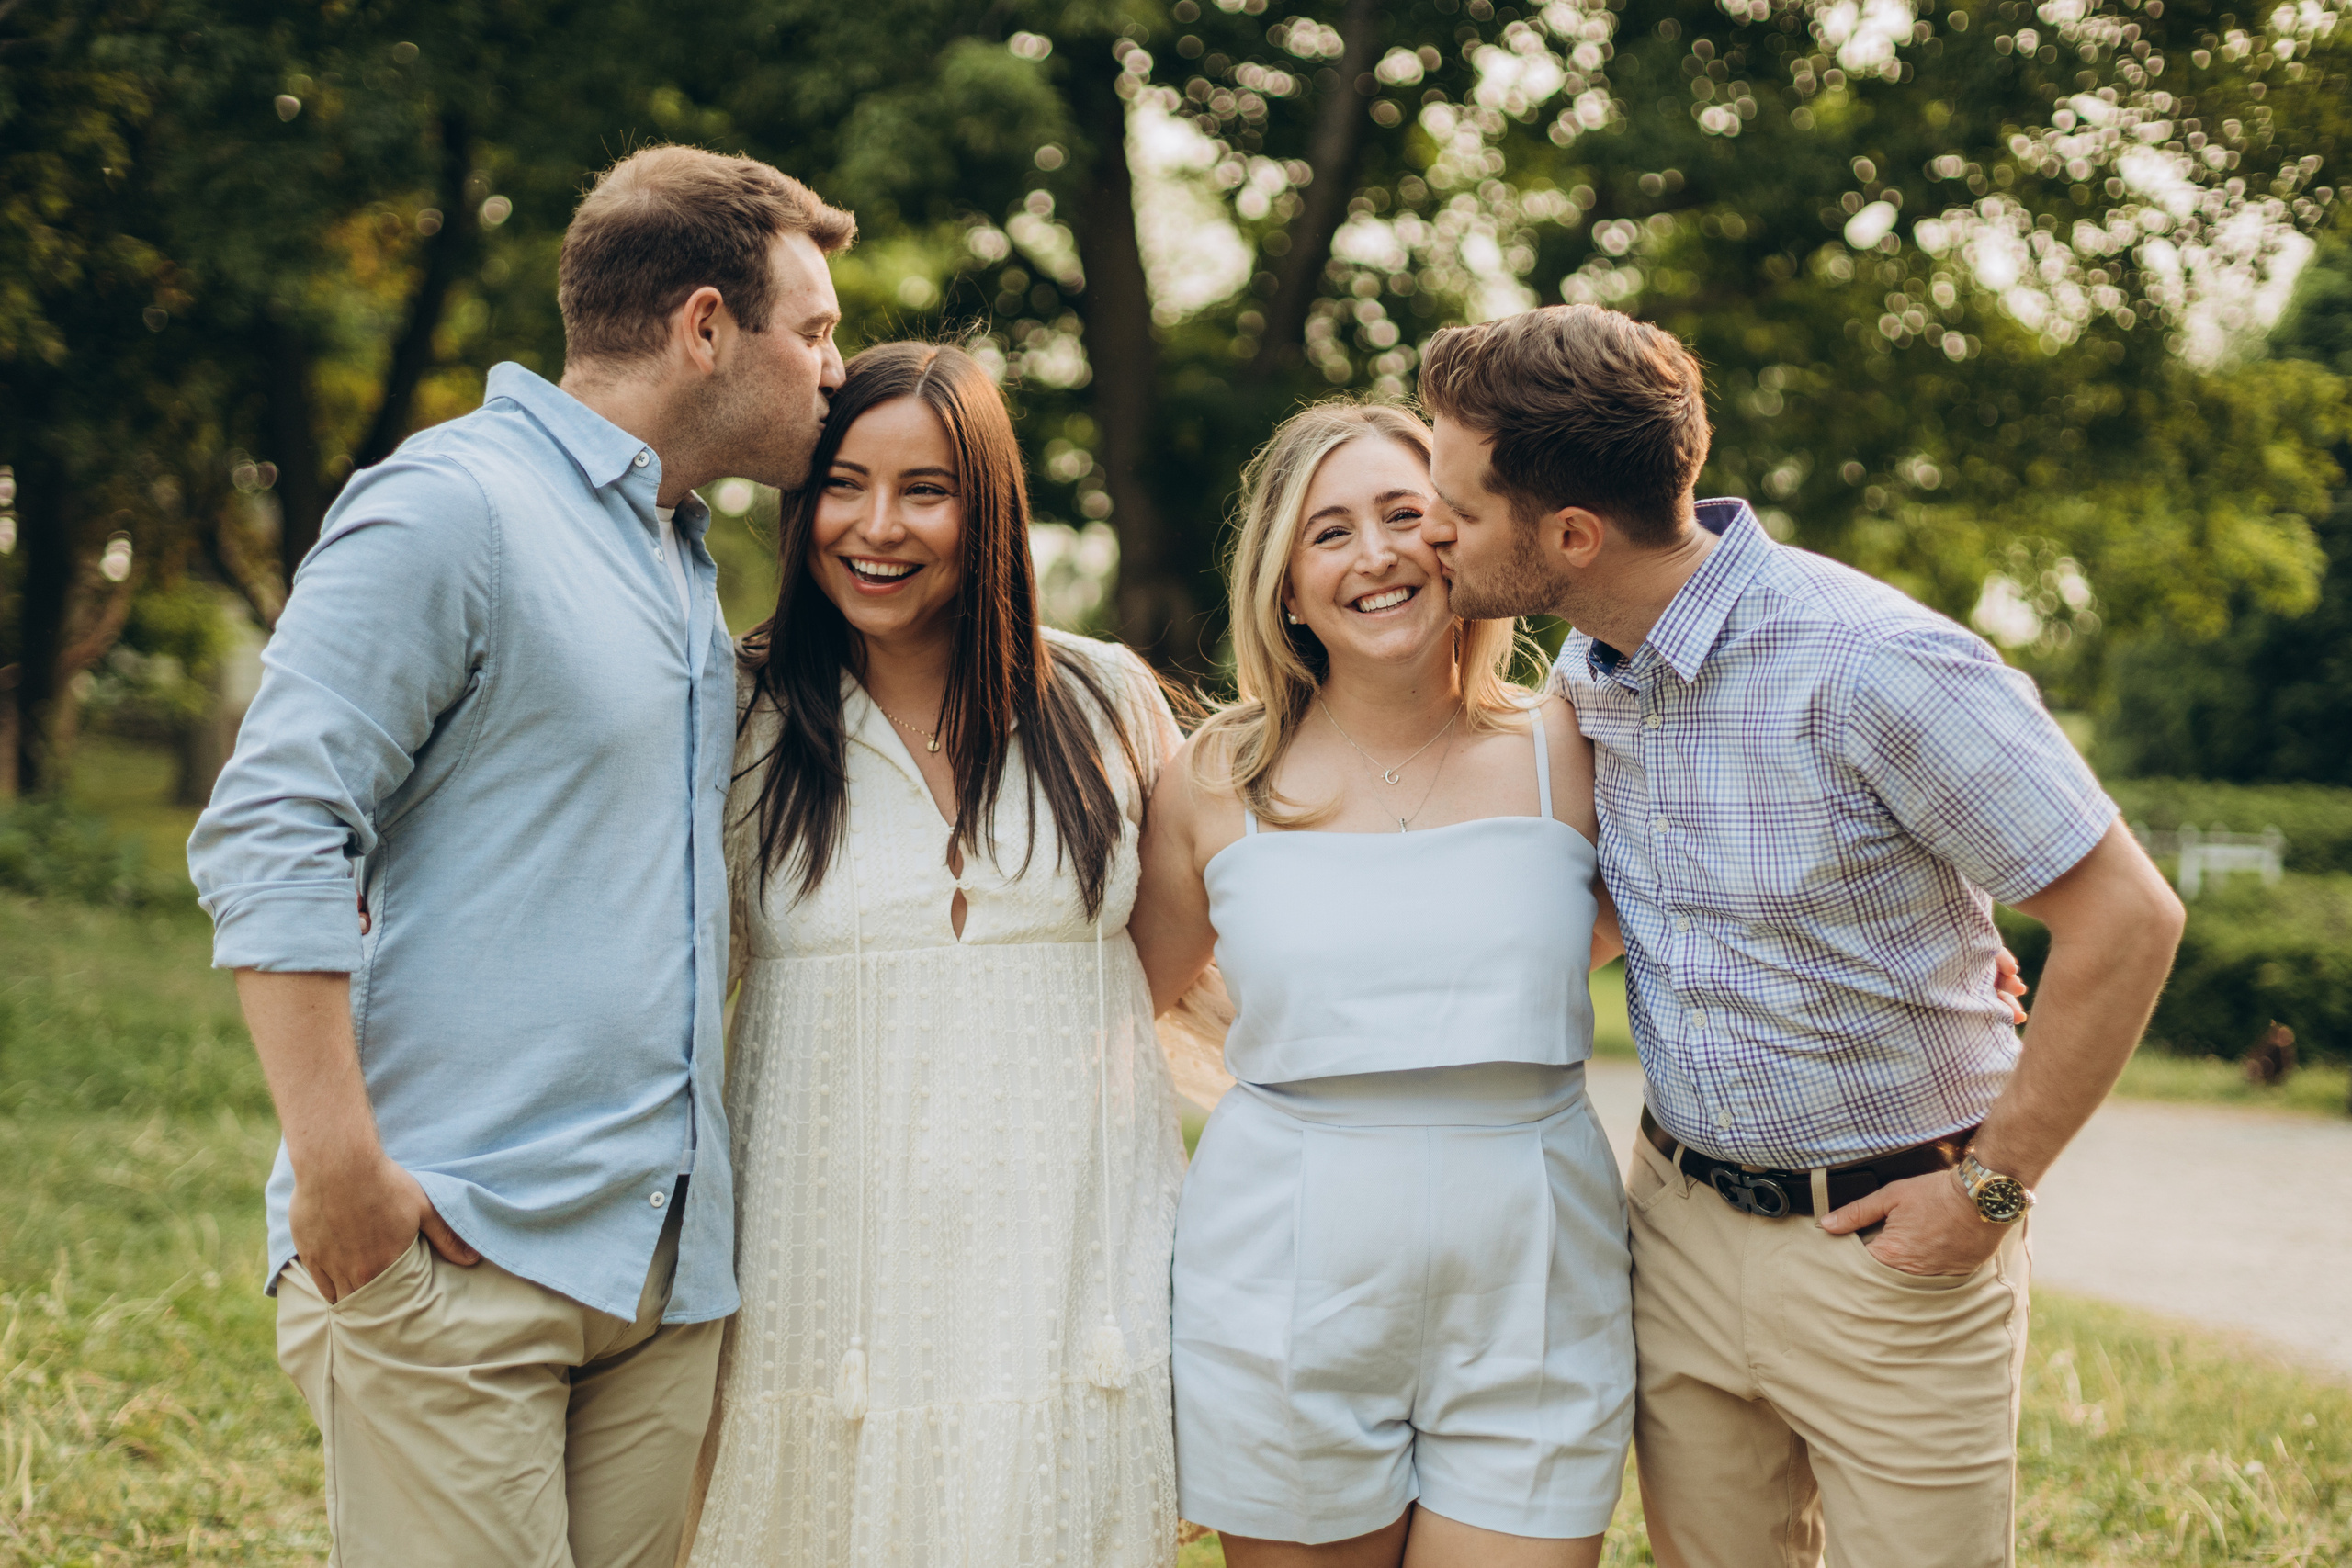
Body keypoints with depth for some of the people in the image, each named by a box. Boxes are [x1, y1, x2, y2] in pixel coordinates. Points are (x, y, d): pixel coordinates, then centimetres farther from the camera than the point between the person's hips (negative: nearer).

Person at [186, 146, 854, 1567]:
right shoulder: (452, 507, -9)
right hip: (459, 1250, -8)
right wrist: (339, 1170, -19)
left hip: (669, 1259, 8)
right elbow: (270, 835, -16)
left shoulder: (685, 559, 19)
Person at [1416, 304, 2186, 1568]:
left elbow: (2128, 916, -19)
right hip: (1681, 1228, 6)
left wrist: (1991, 1189, -15)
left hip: (1889, 1243, -6)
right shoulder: (1584, 671, 0)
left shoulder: (1870, 667, -24)